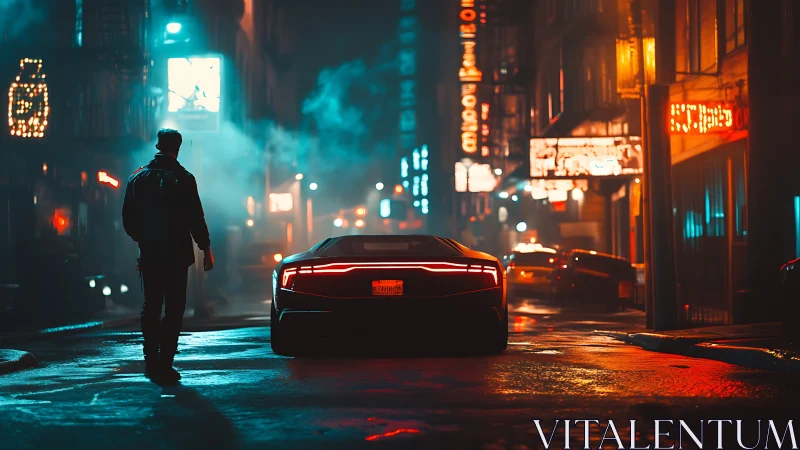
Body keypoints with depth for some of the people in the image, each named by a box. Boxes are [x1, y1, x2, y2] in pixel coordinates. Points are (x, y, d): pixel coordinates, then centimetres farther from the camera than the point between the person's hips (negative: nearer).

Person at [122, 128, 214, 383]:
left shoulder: (137, 178, 5)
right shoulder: (183, 179, -8)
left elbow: (127, 219, 9)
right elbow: (195, 218, -10)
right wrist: (206, 248, 0)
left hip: (149, 254, 4)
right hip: (176, 254, -4)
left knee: (150, 308, 13)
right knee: (174, 310, -1)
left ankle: (151, 362, 14)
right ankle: (165, 365, -6)